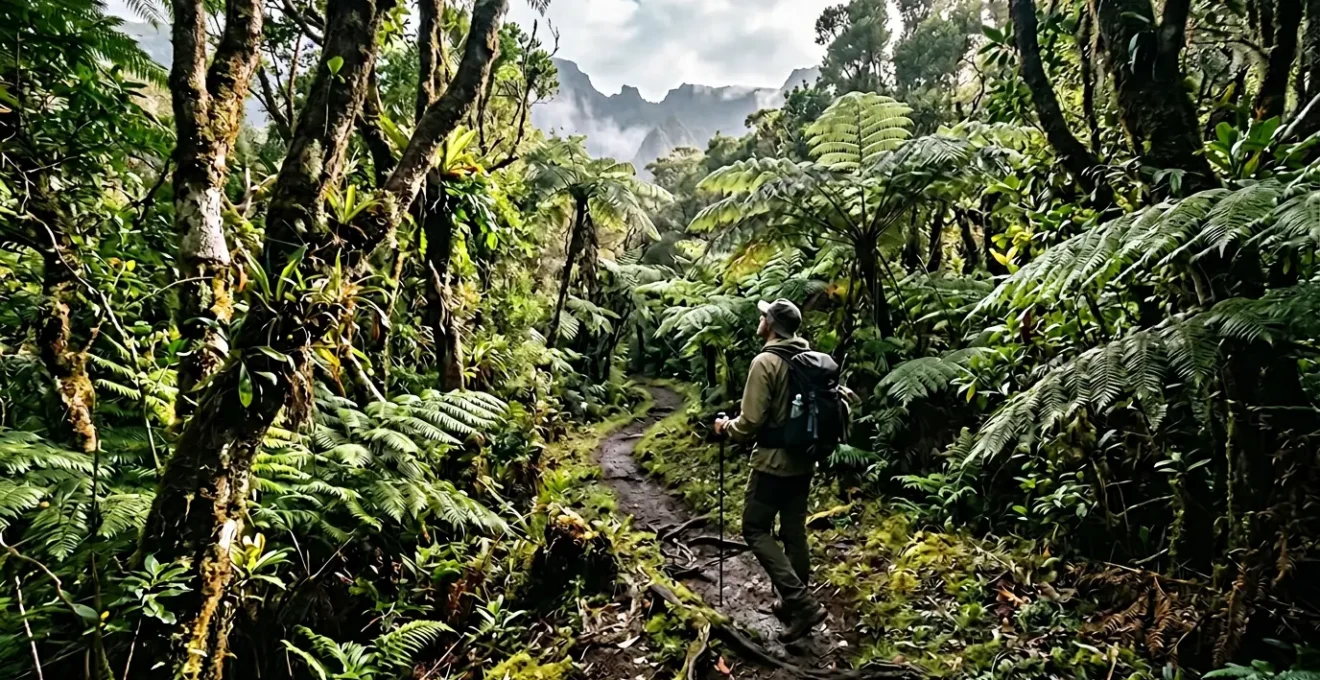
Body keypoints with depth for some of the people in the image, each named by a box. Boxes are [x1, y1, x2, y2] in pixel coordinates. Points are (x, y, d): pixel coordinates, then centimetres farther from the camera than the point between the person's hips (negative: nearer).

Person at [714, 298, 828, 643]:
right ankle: (795, 604, 26)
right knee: (794, 533, 16)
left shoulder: (765, 362, -18)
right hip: (803, 462, 8)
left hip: (773, 463, -8)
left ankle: (802, 603, -3)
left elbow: (750, 422, -19)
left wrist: (726, 427, 0)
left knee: (755, 529, 4)